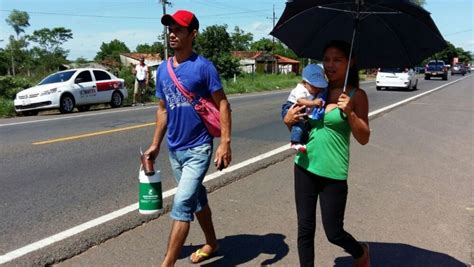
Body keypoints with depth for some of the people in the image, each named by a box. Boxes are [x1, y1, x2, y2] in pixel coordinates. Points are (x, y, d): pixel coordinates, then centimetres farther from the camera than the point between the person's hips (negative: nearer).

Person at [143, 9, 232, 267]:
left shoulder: (203, 66, -11)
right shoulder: (163, 70, 7)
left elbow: (222, 104, -11)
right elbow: (162, 110, 13)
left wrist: (225, 142, -19)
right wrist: (155, 145, 11)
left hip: (198, 149, -6)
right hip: (174, 149, 7)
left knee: (181, 204, -8)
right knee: (197, 198, 19)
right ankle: (211, 243, 39)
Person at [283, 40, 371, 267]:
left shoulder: (356, 95, -5)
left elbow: (363, 138, -7)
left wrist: (349, 112, -21)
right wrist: (289, 120, -9)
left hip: (333, 172, -3)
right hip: (304, 166, 4)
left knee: (333, 233, 8)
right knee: (305, 229, 9)